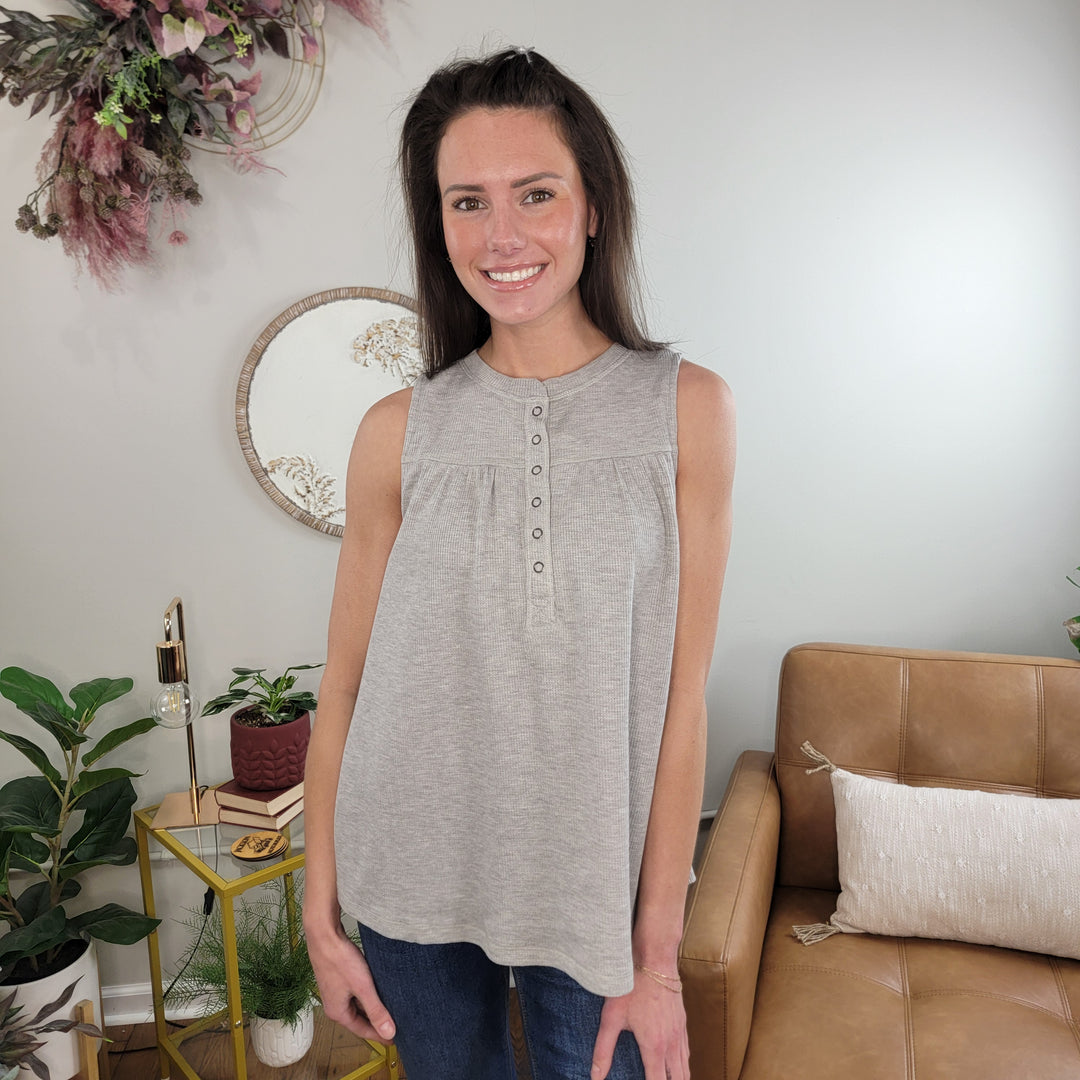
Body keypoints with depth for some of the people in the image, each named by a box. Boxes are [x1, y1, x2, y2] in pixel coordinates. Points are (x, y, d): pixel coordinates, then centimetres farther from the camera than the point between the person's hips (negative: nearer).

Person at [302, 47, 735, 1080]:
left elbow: (684, 694, -9)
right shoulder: (399, 430, -5)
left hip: (593, 881, -1)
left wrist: (657, 952, -7)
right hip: (413, 878, 2)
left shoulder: (685, 409, -8)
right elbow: (345, 685, 0)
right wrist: (321, 913, 2)